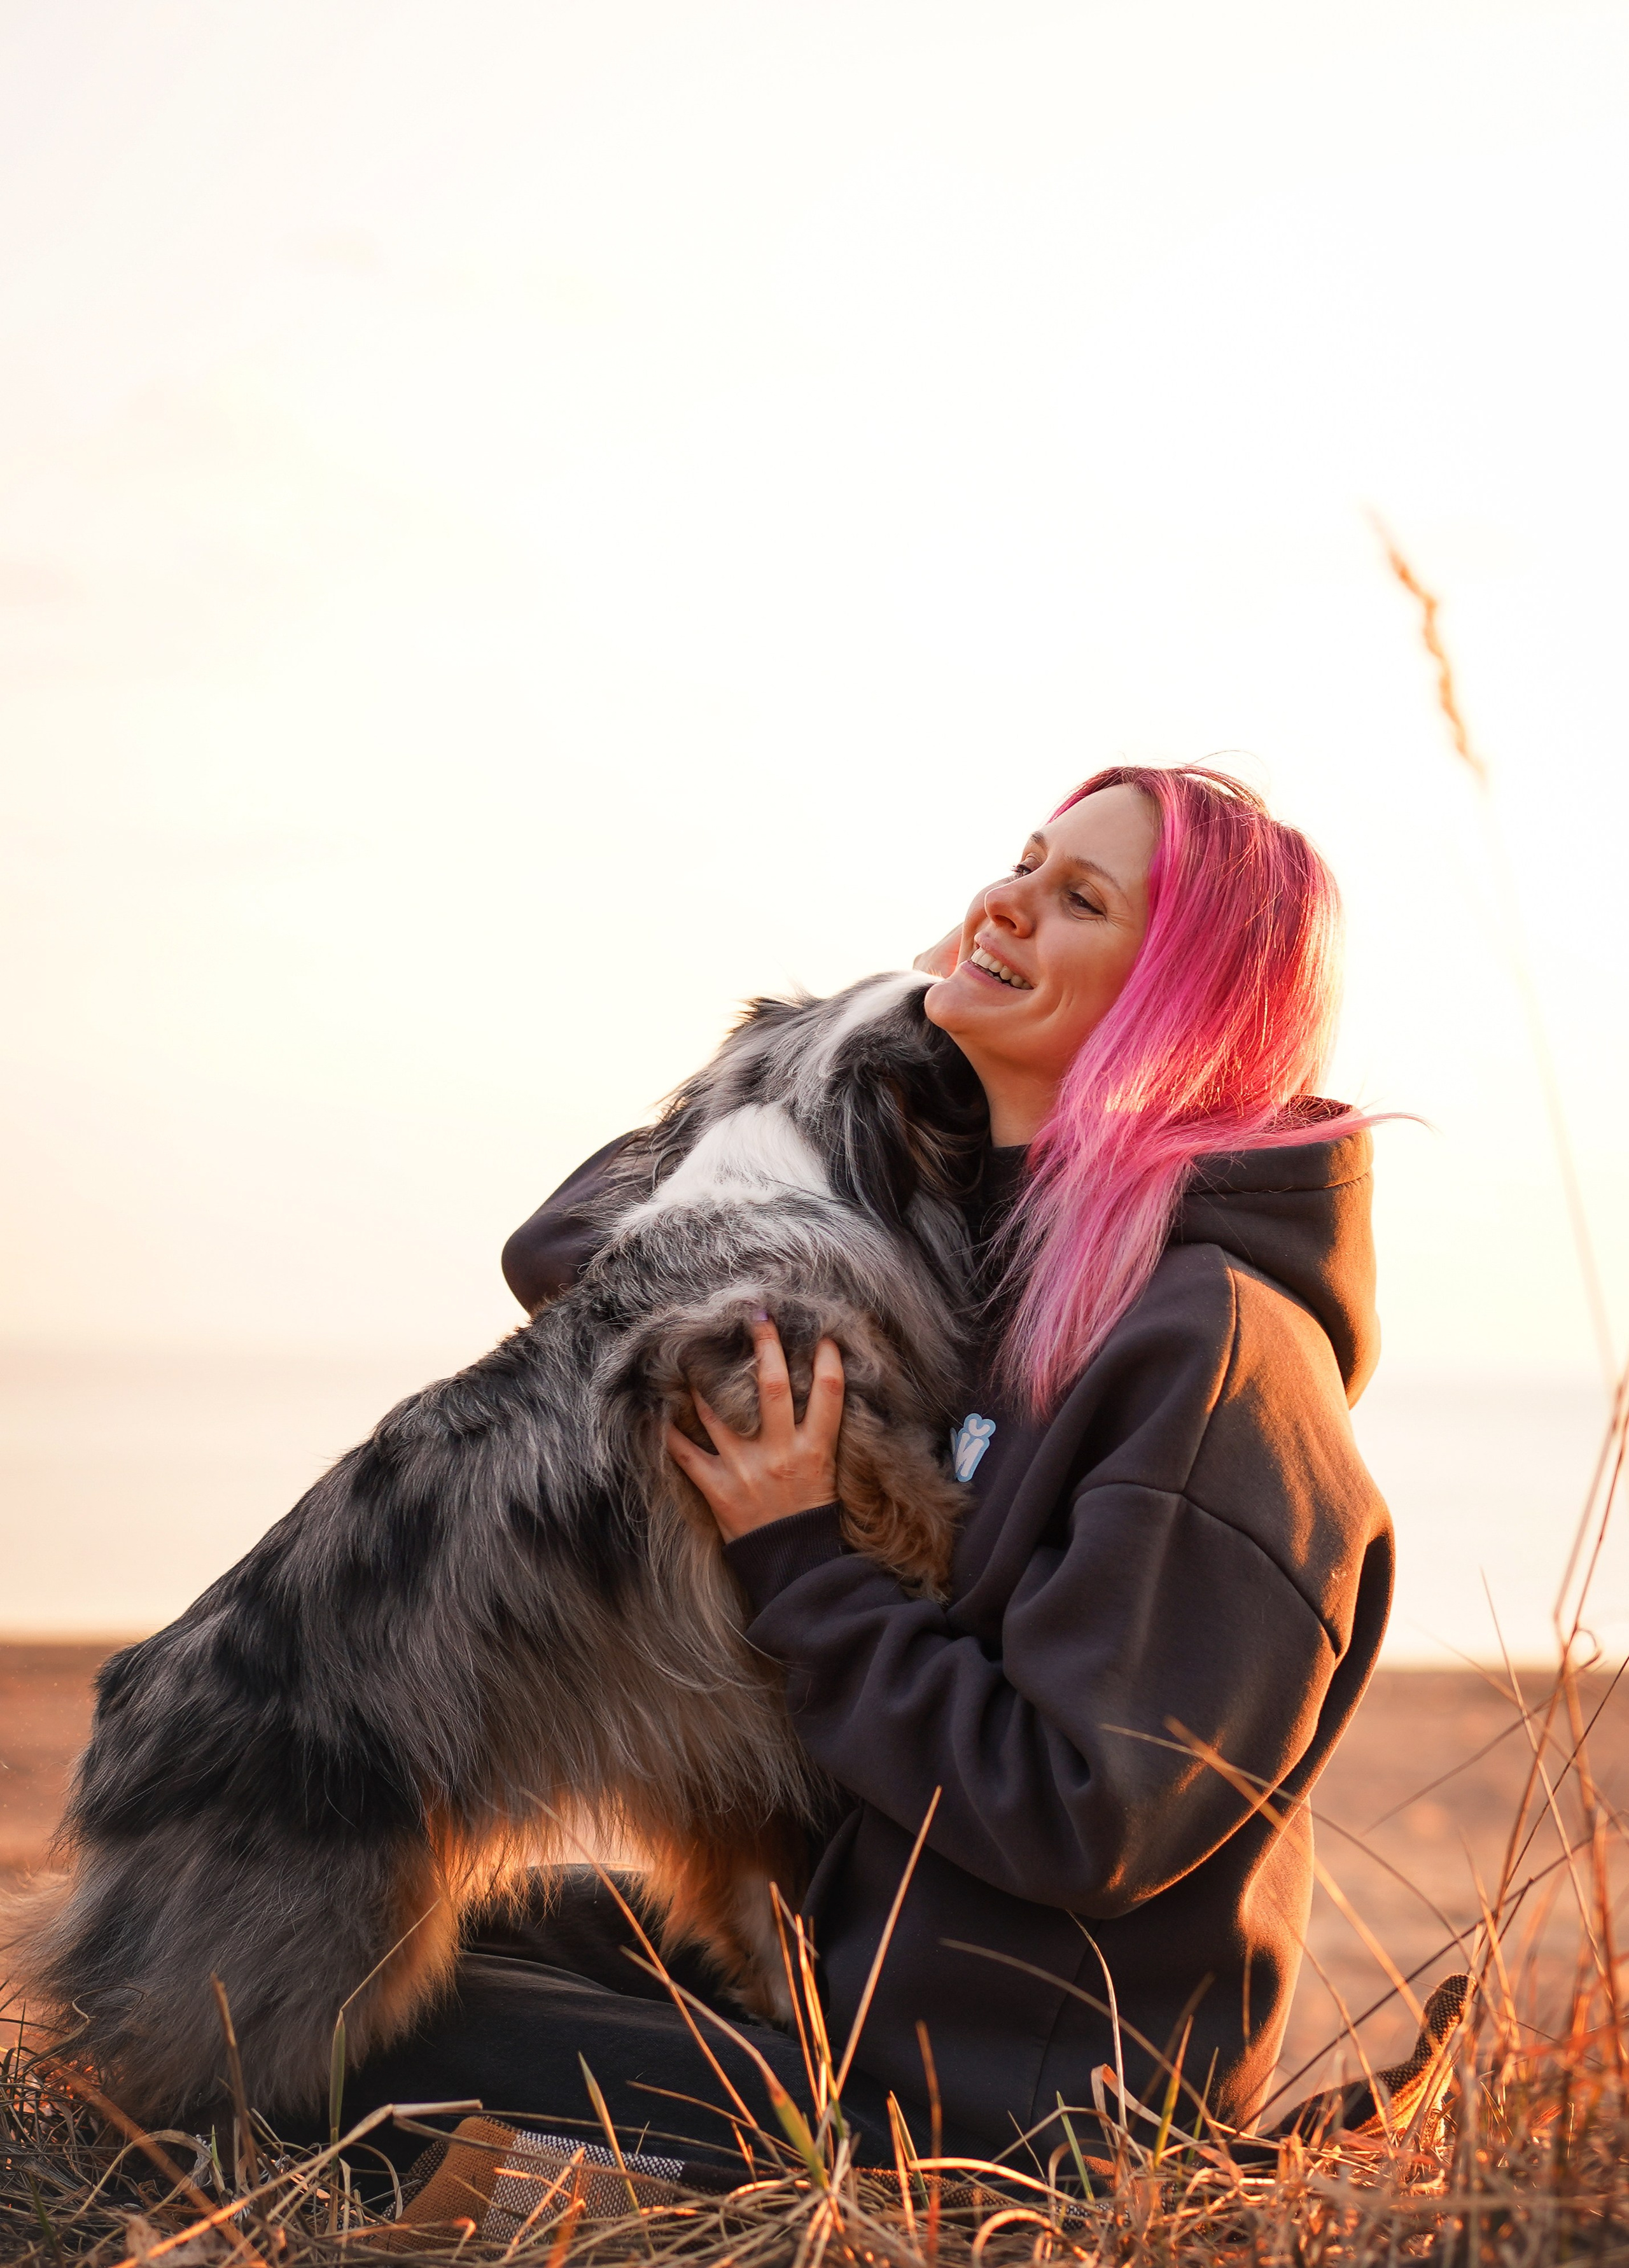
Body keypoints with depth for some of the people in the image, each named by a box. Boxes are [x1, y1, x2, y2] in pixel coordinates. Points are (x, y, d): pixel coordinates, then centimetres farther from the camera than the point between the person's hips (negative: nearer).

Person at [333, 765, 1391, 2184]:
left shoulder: (1214, 1346, -22)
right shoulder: (971, 1242, 4)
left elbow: (1091, 1821, -24)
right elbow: (568, 1255, 12)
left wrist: (800, 1572, -17)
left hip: (1019, 2106, -9)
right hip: (866, 1954, 9)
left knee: (356, 2035, -11)